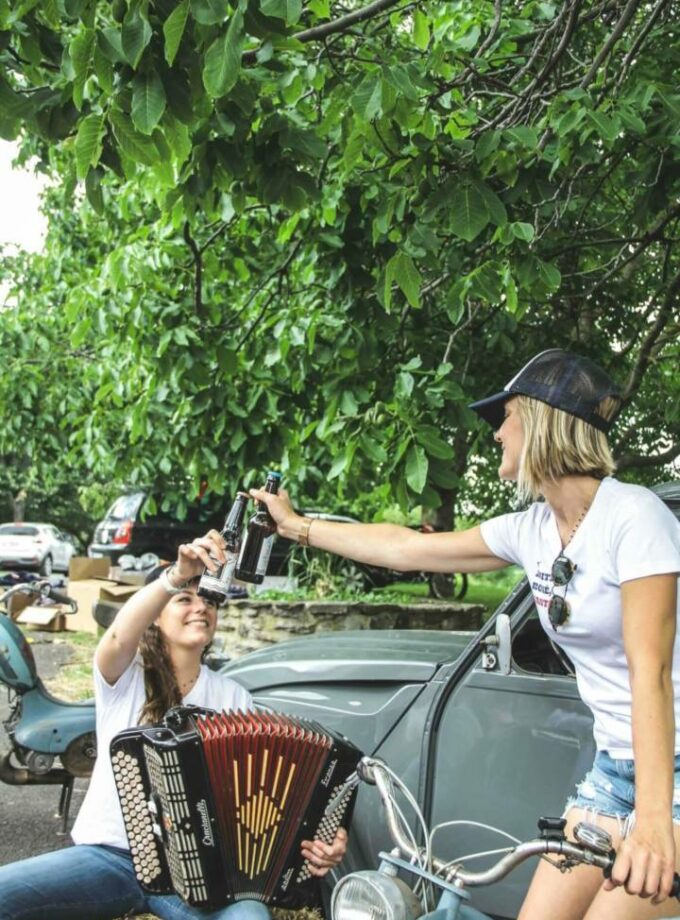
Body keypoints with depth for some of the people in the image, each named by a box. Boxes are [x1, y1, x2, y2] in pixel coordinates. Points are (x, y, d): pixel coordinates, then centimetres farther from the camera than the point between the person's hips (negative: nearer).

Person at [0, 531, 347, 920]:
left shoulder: (234, 697, 9)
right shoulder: (124, 676, 1)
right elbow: (119, 637, -24)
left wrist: (314, 837, -18)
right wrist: (176, 576, -42)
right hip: (109, 855, -1)